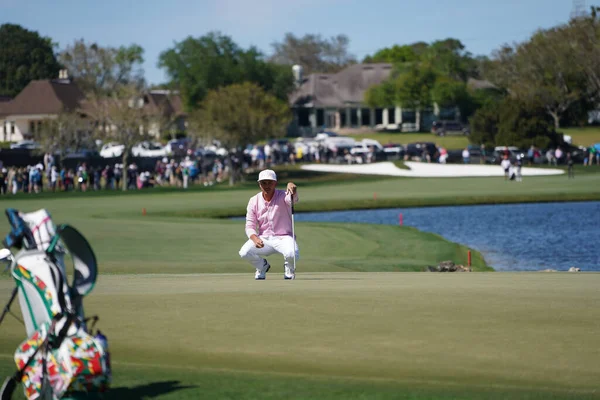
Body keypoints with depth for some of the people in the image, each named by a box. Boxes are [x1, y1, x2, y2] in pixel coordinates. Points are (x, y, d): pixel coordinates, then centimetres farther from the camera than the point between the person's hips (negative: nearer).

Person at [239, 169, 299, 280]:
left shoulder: (283, 196, -9)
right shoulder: (254, 201, 0)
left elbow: (293, 199, -35)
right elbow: (250, 226, -1)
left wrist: (291, 186, -60)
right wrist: (255, 239, -24)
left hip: (283, 238, -2)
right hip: (263, 239, 3)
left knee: (292, 254, -35)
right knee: (244, 252, -26)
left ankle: (289, 269, 6)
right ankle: (262, 266, 11)